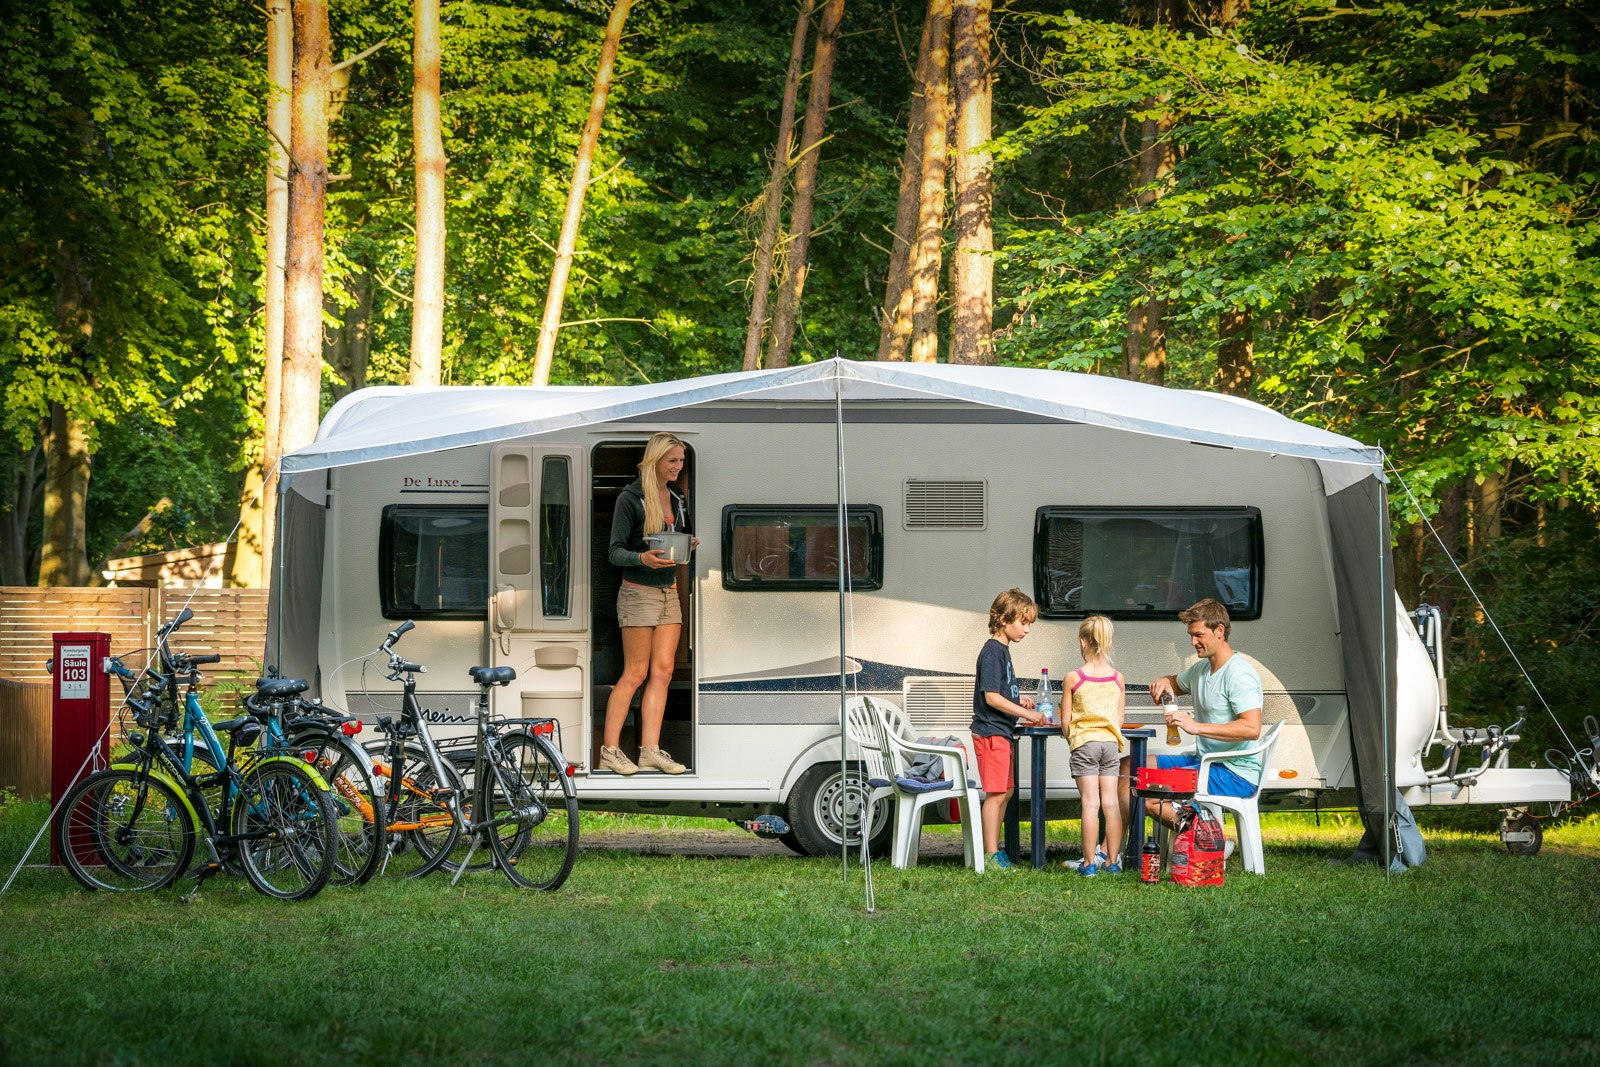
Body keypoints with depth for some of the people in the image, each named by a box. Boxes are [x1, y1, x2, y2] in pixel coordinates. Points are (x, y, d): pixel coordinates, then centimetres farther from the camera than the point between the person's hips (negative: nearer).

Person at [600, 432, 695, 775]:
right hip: (638, 592, -7)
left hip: (669, 592, 7)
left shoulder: (677, 499, 11)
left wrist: (691, 545, 0)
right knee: (635, 673, -7)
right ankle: (609, 751, -2)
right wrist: (641, 558, -29)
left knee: (662, 671, 1)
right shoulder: (630, 498, -9)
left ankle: (650, 750, 2)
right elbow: (615, 552, -10)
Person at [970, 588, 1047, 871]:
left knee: (1005, 792, 14)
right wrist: (1027, 714, -20)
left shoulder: (1002, 650, 16)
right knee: (996, 793, -9)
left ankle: (993, 850, 22)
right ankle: (992, 855, -7)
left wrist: (1018, 700, 10)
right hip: (991, 732, -10)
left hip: (1001, 733, 10)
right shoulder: (993, 651, -15)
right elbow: (991, 697, -21)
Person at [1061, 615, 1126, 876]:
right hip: (1111, 742, 3)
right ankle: (1112, 861, 7)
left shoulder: (1073, 678, -6)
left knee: (1090, 802, -4)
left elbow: (1065, 721, -2)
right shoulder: (1117, 677, 3)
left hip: (1084, 742, -3)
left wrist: (1071, 739, 15)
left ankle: (1089, 862, -4)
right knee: (1111, 802, 5)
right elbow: (1120, 718, 10)